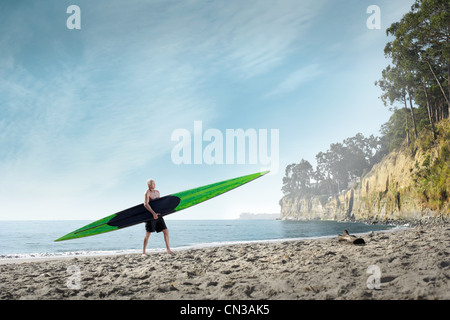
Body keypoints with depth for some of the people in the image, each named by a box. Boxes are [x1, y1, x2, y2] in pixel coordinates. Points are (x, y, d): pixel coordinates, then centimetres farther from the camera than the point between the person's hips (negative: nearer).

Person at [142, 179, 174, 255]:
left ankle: (168, 250, 6)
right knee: (148, 234, -2)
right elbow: (145, 204, -21)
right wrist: (153, 213, -30)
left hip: (158, 215, 6)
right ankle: (143, 251, 11)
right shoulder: (147, 192, -9)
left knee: (166, 231, 0)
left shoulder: (157, 192, 14)